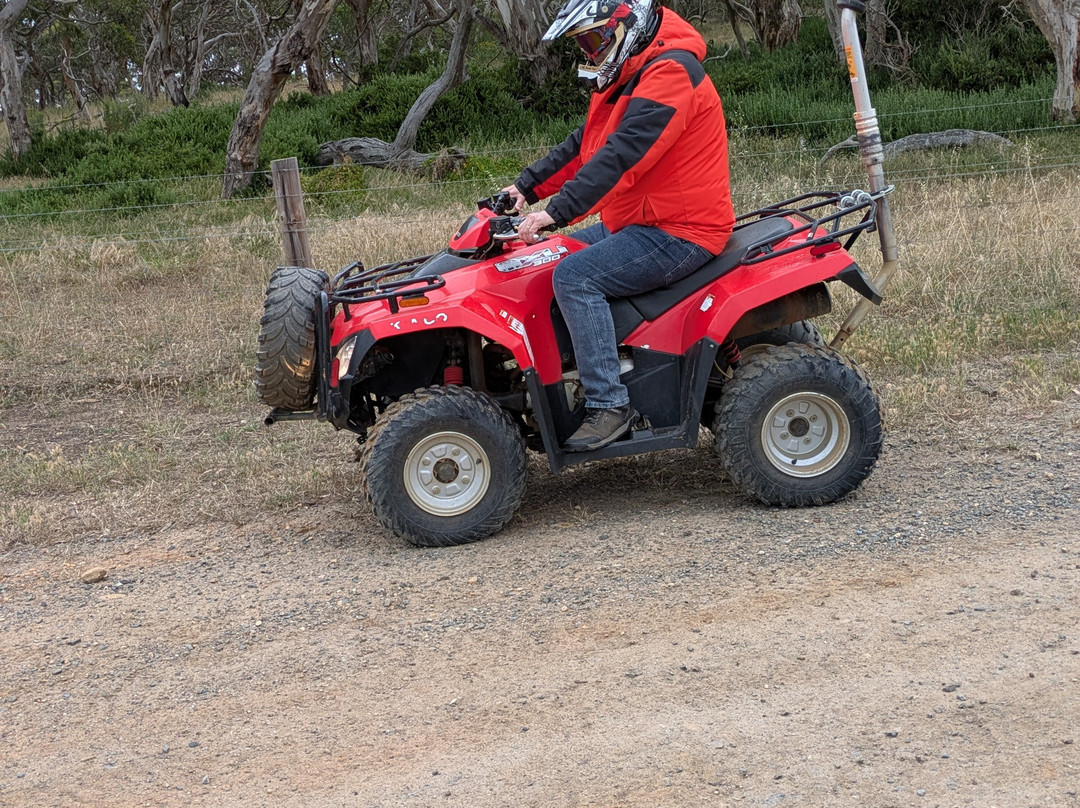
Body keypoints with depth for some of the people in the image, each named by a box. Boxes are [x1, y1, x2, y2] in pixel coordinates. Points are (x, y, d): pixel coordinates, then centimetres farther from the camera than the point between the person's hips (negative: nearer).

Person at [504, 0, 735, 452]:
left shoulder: (670, 73, -18)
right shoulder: (626, 79, 16)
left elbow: (622, 155, -29)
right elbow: (583, 145, 19)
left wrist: (557, 211, -33)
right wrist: (526, 188, 8)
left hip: (680, 232, -11)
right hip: (638, 224, 11)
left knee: (575, 277, -24)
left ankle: (608, 406, -21)